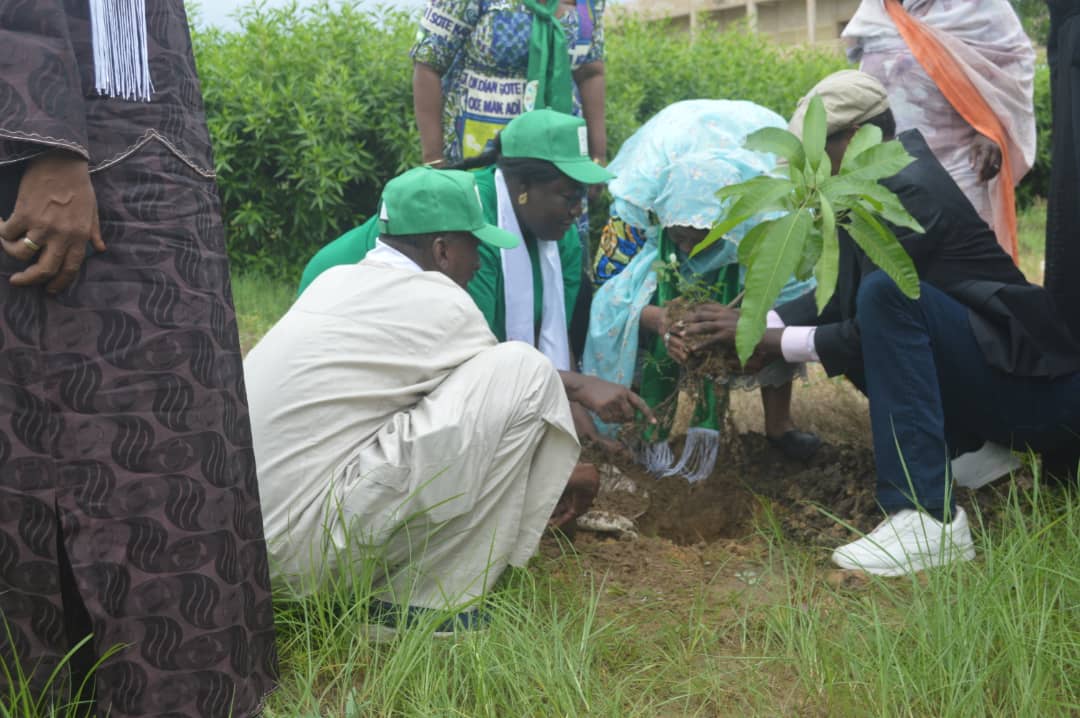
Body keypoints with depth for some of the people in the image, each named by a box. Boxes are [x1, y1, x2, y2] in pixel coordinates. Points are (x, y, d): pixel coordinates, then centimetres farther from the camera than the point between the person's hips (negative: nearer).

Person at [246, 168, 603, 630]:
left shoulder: (336, 280, 14)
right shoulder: (440, 303, -9)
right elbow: (508, 396, 7)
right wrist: (565, 473, 25)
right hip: (314, 545, -9)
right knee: (525, 374, -10)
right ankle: (426, 601, -4)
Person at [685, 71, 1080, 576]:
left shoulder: (911, 191, -19)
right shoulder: (879, 183, 8)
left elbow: (867, 333, -20)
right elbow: (843, 300, 8)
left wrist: (771, 339, -11)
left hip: (1034, 388, -10)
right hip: (984, 385, 10)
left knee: (883, 292, -30)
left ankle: (930, 517, -30)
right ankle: (982, 448, 10)